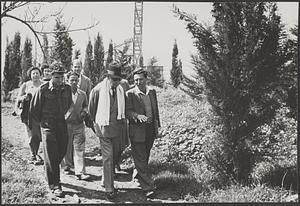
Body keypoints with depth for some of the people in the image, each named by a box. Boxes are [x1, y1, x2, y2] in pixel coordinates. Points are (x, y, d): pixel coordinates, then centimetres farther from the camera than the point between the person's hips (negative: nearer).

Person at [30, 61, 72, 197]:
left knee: (62, 152, 11)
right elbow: (34, 109, 0)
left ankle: (50, 173, 38)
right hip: (48, 126, -4)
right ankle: (54, 186, 4)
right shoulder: (43, 90, -11)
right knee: (51, 157, -2)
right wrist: (42, 122, 6)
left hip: (63, 125, 5)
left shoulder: (67, 89, 1)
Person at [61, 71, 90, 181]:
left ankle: (80, 172, -3)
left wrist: (84, 112, 2)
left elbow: (86, 105, 22)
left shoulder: (82, 94, 8)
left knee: (79, 148, -3)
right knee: (66, 147, 11)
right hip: (66, 123, -2)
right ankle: (67, 164, 36)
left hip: (79, 124, 2)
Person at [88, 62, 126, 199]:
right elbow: (91, 109, 2)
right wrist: (97, 123, 9)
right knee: (108, 158, -8)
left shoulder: (121, 90, 1)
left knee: (114, 156, 14)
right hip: (104, 128, -5)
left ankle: (106, 181, 33)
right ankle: (109, 189, -3)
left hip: (117, 128, 5)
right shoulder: (98, 90, -12)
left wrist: (120, 121, 12)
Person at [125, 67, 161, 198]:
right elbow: (127, 112, -14)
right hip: (137, 131, -5)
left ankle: (138, 174, 38)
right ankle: (148, 187, 0)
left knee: (145, 157, 16)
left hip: (150, 130, 5)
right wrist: (138, 116, -32)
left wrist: (157, 126, 16)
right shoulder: (130, 94, -7)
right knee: (140, 159, -3)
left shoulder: (152, 92, 9)